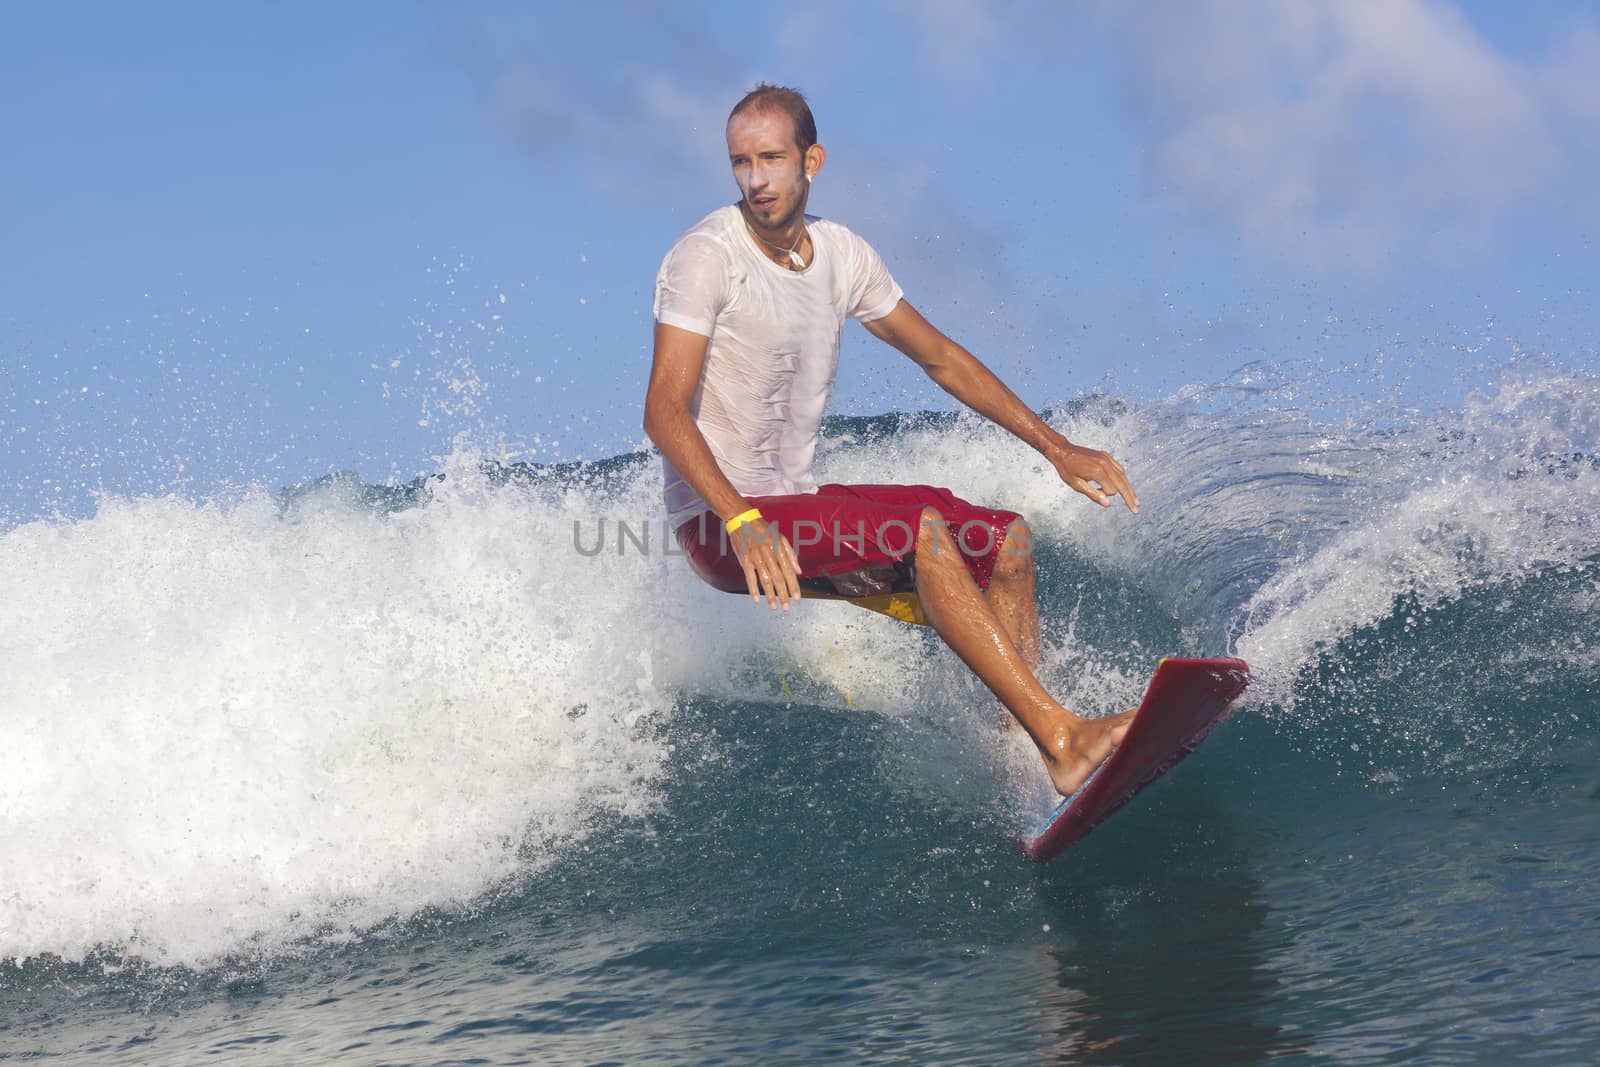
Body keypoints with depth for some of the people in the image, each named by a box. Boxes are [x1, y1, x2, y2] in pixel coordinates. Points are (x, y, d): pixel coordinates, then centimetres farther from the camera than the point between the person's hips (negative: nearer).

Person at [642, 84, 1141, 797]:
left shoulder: (841, 256, 7)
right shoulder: (707, 257, -14)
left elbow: (941, 359, 18)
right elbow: (664, 412, -22)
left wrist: (1056, 449, 14)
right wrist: (741, 522, -36)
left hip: (795, 500, 8)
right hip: (720, 521, -8)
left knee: (1004, 541, 0)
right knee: (922, 531, -26)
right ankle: (1062, 739, -29)